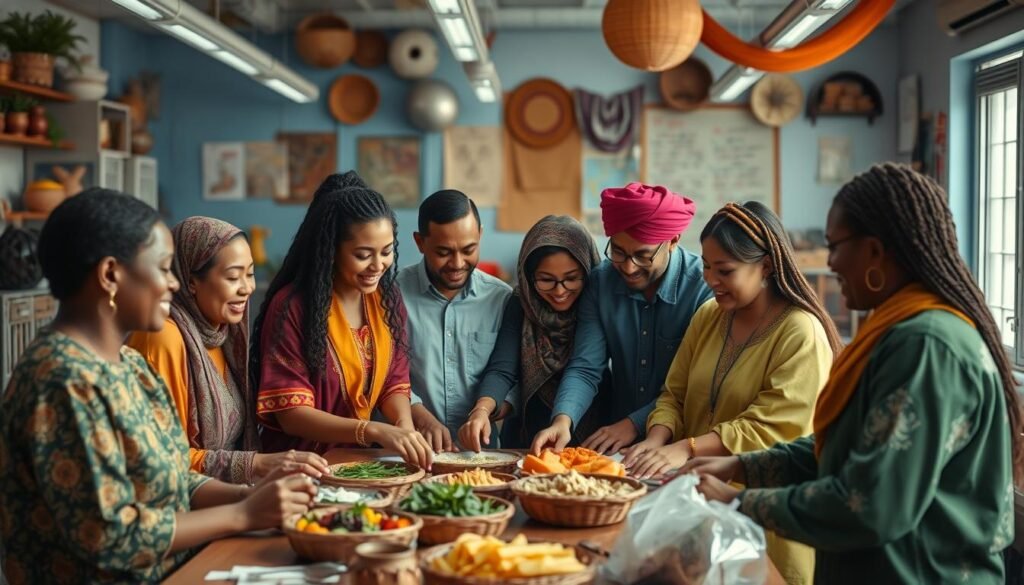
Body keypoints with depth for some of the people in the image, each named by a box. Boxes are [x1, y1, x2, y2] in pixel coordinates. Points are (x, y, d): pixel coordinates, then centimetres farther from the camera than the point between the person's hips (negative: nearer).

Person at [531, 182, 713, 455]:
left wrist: (634, 424, -19)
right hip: (614, 441, 3)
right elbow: (585, 368, -4)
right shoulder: (600, 282, 1)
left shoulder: (704, 287, -13)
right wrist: (563, 420, -21)